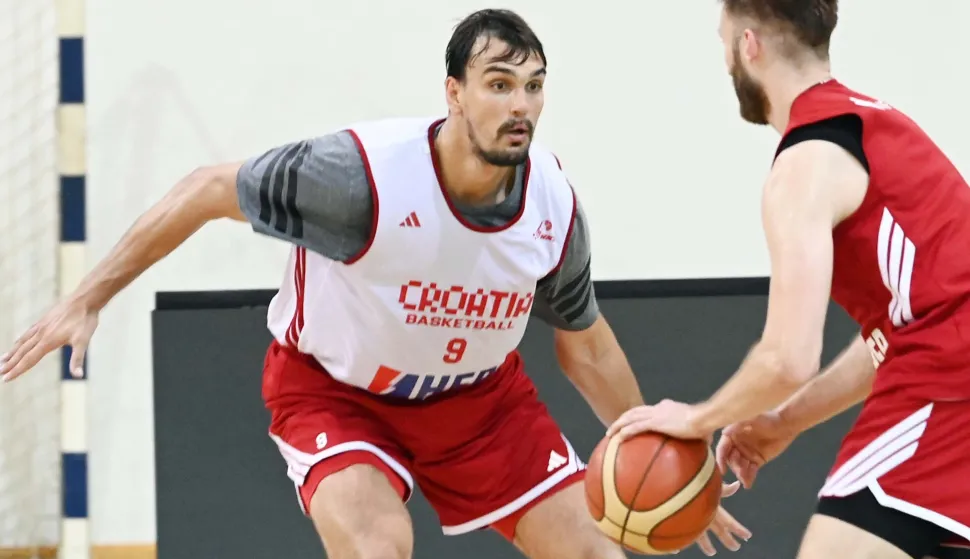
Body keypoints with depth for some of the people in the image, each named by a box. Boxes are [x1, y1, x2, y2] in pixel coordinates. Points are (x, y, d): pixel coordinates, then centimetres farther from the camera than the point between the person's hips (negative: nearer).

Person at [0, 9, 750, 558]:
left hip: (479, 395, 5)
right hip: (334, 390, -5)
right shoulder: (362, 173, -33)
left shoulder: (554, 204, -17)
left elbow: (586, 346, 2)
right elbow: (210, 190, -20)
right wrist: (88, 300, -18)